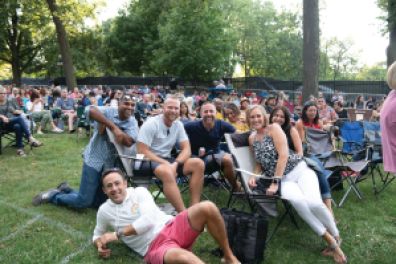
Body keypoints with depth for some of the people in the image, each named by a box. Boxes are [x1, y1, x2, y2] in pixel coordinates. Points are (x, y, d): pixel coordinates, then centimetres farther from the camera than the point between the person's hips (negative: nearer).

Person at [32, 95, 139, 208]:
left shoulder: (132, 122, -1)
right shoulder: (109, 111, -11)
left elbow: (129, 142, -20)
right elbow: (91, 110, -33)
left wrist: (107, 128, -24)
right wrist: (113, 127, -35)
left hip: (111, 165, 5)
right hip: (94, 159, -5)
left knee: (99, 203, 14)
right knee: (83, 201, -4)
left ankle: (65, 190, 35)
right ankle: (54, 195, 22)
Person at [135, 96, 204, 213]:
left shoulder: (178, 125, 4)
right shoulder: (151, 124, -13)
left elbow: (186, 149, -1)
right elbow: (142, 152, -18)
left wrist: (175, 164, -21)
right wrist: (166, 164, -25)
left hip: (166, 159, 7)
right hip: (146, 161, -6)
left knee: (198, 164, -12)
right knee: (167, 172, -39)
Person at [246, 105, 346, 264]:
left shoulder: (274, 128, -3)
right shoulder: (252, 138, 12)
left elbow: (283, 154, -12)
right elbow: (260, 163, 21)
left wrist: (275, 182, -15)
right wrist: (254, 176, -1)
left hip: (299, 170, -2)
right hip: (283, 179, 3)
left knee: (314, 202, -30)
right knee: (298, 201, -33)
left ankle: (336, 237, -1)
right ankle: (329, 240, -18)